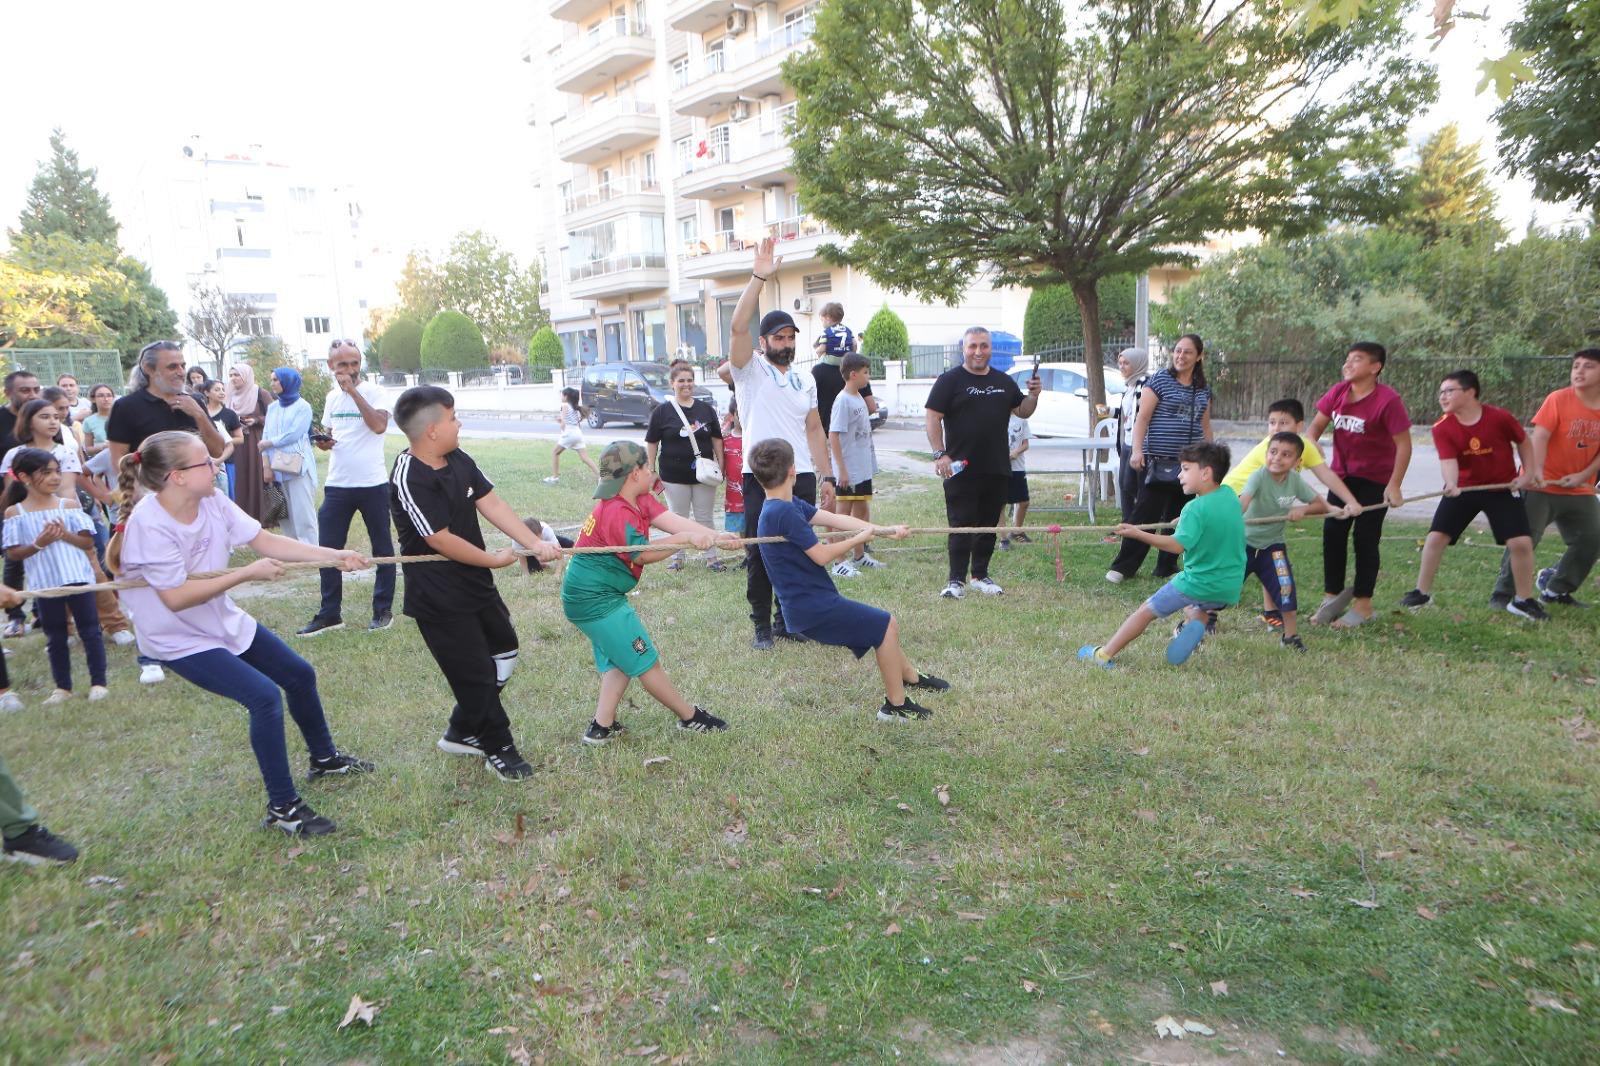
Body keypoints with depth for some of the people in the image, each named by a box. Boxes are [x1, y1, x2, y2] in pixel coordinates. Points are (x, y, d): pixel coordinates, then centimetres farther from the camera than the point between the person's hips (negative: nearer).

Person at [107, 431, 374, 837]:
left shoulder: (213, 502, -9)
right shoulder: (149, 525, -28)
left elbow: (264, 541, -9)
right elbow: (176, 597, -30)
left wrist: (334, 556, -16)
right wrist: (249, 572, -29)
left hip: (225, 620, 9)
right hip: (180, 639, -8)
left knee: (300, 675, 16)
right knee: (264, 696, -22)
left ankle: (325, 759, 41)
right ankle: (282, 808, -8)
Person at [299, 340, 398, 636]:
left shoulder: (372, 391, -7)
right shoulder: (332, 397, 9)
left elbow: (379, 425, -25)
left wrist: (353, 391, -22)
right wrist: (323, 442, -2)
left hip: (372, 484, -5)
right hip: (337, 485, 5)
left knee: (382, 548, 7)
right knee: (327, 549, 6)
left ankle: (383, 610, 18)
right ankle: (329, 614, 16)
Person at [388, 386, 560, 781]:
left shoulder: (458, 460, 1)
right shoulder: (408, 478, -24)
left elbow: (492, 504, -3)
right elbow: (441, 540, -23)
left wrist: (535, 543, -14)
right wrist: (496, 560, -11)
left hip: (476, 583, 9)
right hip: (439, 597, -9)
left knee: (503, 651, 20)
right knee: (475, 673, 2)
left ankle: (463, 733, 35)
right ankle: (499, 749, 23)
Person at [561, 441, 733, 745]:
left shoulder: (639, 501, 5)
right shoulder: (618, 513, -24)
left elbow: (670, 520, -9)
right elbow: (644, 554, -23)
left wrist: (714, 535, -23)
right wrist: (687, 538, -22)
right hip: (595, 599, -10)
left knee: (620, 661, 18)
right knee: (645, 660, 2)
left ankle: (602, 726, 19)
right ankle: (690, 717, 14)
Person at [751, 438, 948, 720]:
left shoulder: (787, 506, 9)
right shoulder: (784, 513, -22)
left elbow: (836, 519, 4)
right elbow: (822, 556, -21)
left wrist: (884, 529, -3)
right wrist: (860, 539, -6)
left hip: (809, 602, 10)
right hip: (814, 606, -10)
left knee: (883, 625, 22)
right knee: (885, 625, -4)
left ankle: (911, 676, 42)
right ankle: (896, 705, 6)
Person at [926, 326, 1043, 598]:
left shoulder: (1004, 382, 15)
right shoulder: (950, 380, -2)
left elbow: (1022, 412, 23)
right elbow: (933, 418, -7)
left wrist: (1033, 395, 2)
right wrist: (940, 454, -17)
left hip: (997, 469, 5)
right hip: (961, 469, -5)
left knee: (989, 525, 11)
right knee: (961, 525, -5)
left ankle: (980, 576, 22)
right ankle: (956, 580, 0)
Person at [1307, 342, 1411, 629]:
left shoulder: (1387, 400, -20)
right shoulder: (1338, 392, -4)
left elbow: (1404, 444, -18)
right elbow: (1316, 425, 6)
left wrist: (1394, 486, -20)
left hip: (1375, 479, -6)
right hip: (1342, 474, 6)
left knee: (1365, 538, -1)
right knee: (1332, 533, 5)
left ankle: (1363, 605, 10)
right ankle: (1333, 595, 19)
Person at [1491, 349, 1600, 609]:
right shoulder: (1558, 399, -12)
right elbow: (1539, 437, -19)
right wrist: (1537, 471, -32)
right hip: (1543, 486, -5)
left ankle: (1557, 590, 21)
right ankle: (1503, 593, 0)